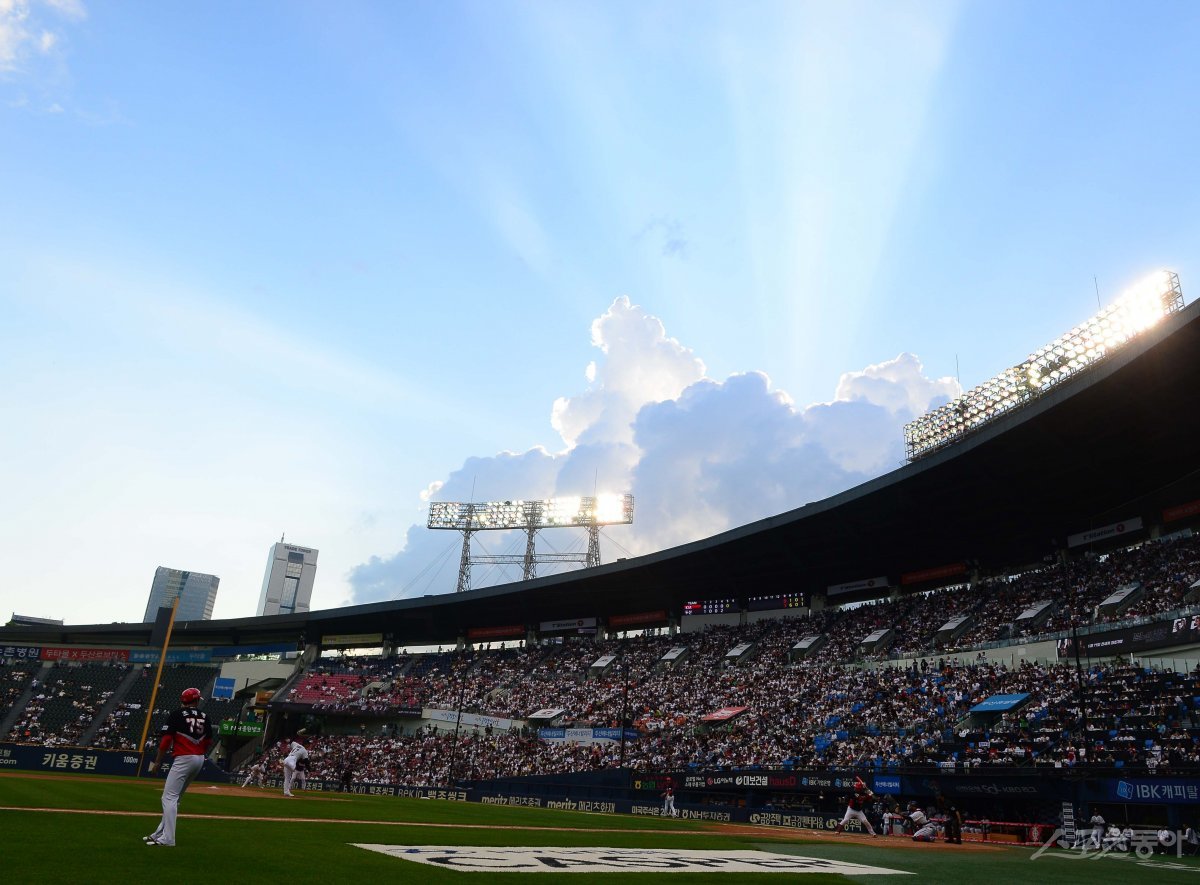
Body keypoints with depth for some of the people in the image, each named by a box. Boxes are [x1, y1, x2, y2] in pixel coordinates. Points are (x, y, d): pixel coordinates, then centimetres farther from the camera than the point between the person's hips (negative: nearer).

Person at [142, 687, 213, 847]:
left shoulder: (176, 715, -5)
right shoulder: (204, 717, 10)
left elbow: (166, 741, -9)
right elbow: (209, 742, 12)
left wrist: (157, 762, 0)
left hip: (183, 759, -7)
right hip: (199, 759, 7)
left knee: (169, 797, -6)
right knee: (174, 797, 18)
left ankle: (167, 839, -12)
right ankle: (160, 834, 23)